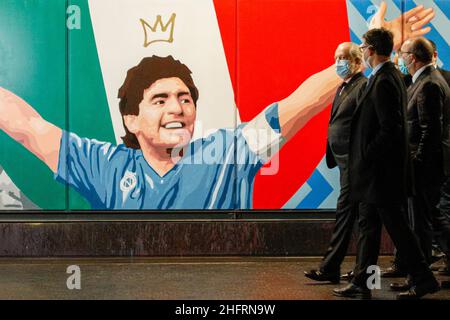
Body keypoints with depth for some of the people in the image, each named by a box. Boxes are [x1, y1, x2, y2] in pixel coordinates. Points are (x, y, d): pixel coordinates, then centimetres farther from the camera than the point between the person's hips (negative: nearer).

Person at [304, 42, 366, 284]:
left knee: (345, 212, -6)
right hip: (344, 159, 10)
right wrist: (333, 156, 14)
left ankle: (330, 268, -3)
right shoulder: (343, 88, 18)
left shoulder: (364, 86, -12)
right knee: (359, 214, 15)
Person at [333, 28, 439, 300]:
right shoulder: (391, 76, 13)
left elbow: (390, 129, -24)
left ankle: (423, 279, 9)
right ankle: (362, 282, 20)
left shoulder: (383, 82, -18)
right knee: (369, 224, 13)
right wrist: (364, 159, 15)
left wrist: (367, 157, -16)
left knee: (394, 224, -2)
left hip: (380, 170, -10)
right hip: (377, 170, 10)